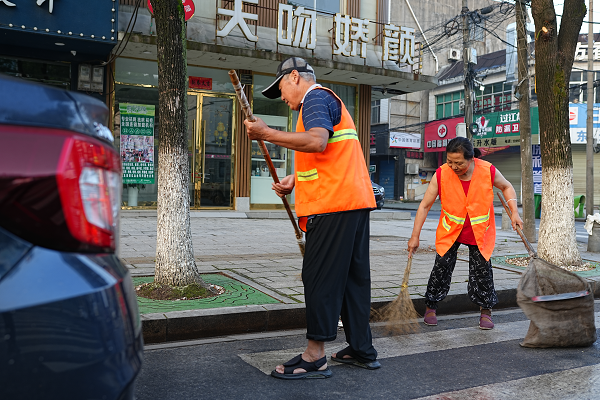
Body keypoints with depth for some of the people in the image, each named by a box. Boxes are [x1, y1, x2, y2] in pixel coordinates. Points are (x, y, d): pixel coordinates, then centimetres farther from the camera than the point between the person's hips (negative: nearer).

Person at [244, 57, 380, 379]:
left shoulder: (316, 97, -3)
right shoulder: (329, 100, 29)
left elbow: (317, 141, -23)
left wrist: (267, 134, -18)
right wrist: (295, 181, 19)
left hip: (333, 203, -10)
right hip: (355, 201, 10)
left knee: (320, 277, -7)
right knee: (352, 276, 12)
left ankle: (315, 357, -1)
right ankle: (362, 350, 19)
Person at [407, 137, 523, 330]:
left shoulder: (488, 171, -17)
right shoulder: (441, 174, -19)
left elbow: (506, 187, 5)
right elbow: (425, 205, -14)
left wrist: (514, 212, -8)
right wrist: (415, 236, -16)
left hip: (480, 231, 0)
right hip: (450, 230, 0)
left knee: (482, 269, 0)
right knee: (442, 266, -4)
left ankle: (485, 311, 18)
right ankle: (431, 307, 13)